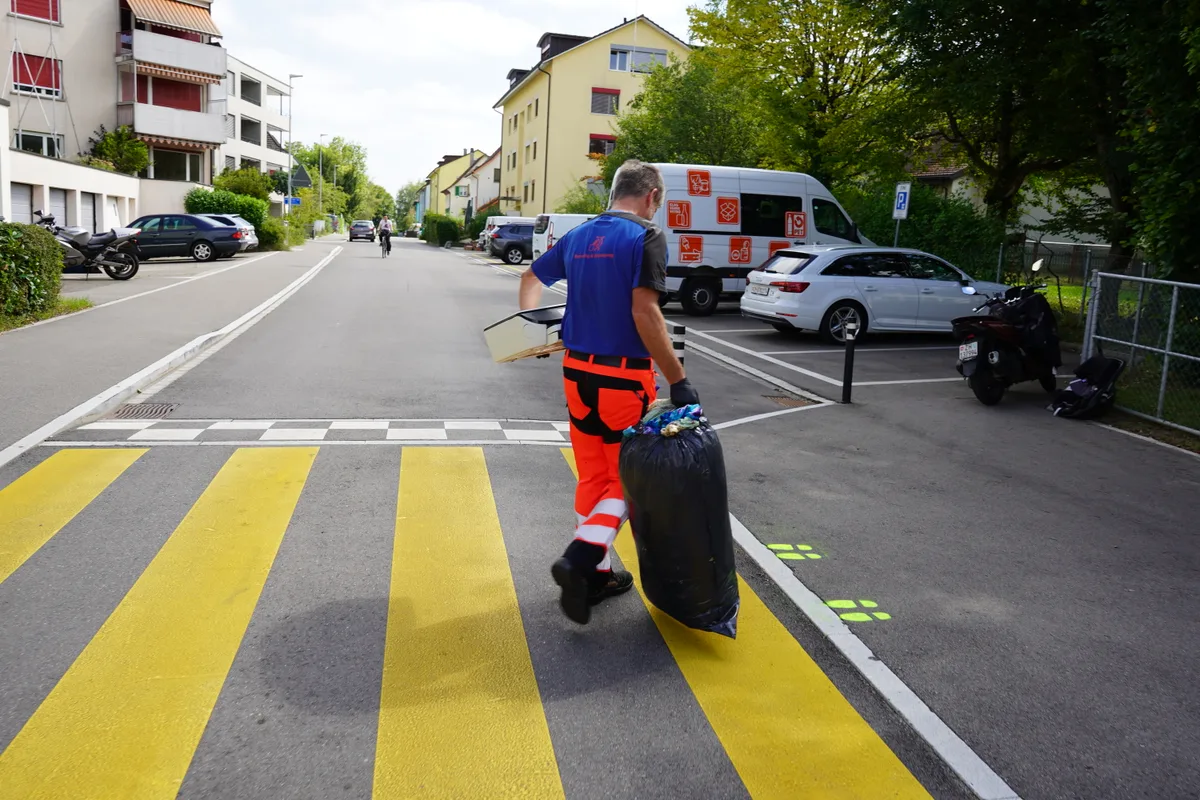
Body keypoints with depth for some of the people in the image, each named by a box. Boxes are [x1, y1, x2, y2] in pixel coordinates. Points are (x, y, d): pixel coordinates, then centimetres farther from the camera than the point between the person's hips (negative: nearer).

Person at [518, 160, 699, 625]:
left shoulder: (579, 236, 10)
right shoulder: (645, 237, -12)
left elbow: (533, 277, 21)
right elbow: (644, 313, -21)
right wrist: (678, 381, -18)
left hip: (577, 371, 7)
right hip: (624, 377, -6)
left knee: (592, 478, 16)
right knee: (627, 479, 7)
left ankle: (596, 574, 25)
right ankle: (580, 560, -10)